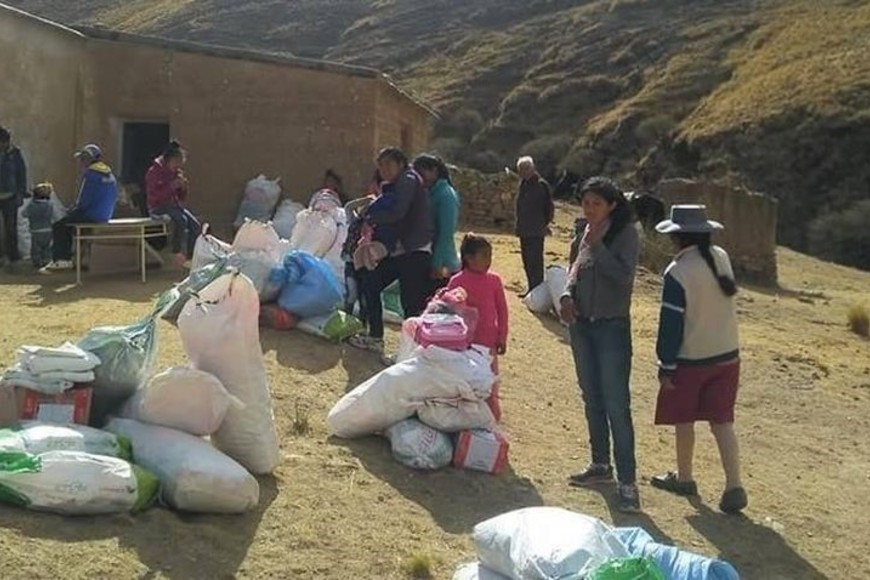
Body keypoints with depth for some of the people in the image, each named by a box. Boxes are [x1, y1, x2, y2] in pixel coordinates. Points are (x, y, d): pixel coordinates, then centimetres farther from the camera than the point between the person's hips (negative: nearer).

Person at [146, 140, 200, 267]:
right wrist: (171, 186, -23)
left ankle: (191, 257, -14)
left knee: (195, 224, -16)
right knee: (181, 220, -33)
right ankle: (178, 254, -24)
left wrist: (183, 187, -6)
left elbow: (182, 197, 16)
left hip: (174, 205, 7)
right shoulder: (154, 172, -9)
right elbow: (152, 196, -19)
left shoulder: (177, 172, 11)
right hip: (158, 207, -7)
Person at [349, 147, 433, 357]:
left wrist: (370, 220, -9)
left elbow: (398, 212, -20)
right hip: (397, 250, 10)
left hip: (415, 252, -10)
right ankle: (375, 338, 25)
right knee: (370, 284, 15)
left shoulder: (409, 180, -8)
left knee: (412, 304, -11)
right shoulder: (389, 187, 19)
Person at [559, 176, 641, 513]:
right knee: (592, 399, 15)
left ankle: (627, 482, -5)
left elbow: (623, 275, -21)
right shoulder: (589, 231, 7)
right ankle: (600, 465, 29)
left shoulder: (626, 233, -11)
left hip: (612, 327, -7)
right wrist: (567, 294, -4)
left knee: (616, 405, -9)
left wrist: (597, 245, -23)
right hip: (581, 324, 7)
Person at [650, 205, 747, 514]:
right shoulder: (721, 258, -1)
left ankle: (684, 478, 28)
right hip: (726, 356, 5)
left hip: (690, 360, -5)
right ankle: (734, 487, 0)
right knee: (722, 422, 7)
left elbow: (671, 324, -16)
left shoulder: (678, 272, -19)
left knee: (684, 421, 13)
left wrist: (665, 366, -8)